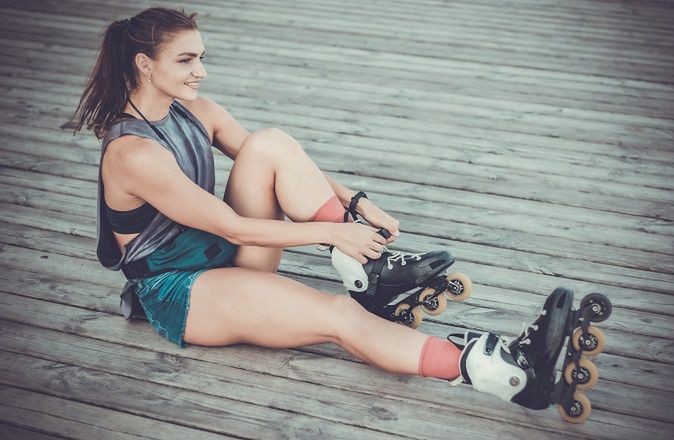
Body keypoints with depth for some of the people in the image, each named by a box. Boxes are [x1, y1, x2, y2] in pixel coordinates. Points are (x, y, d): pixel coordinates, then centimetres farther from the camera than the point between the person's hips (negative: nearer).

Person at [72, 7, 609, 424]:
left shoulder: (196, 111, 0)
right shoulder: (131, 154, -24)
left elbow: (275, 162, 2)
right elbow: (230, 226, -23)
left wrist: (355, 203, -10)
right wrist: (329, 234, -22)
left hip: (225, 255, 7)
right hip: (179, 293, -7)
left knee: (271, 144, -19)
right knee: (340, 316, -25)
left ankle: (374, 270, -15)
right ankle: (515, 378, -31)